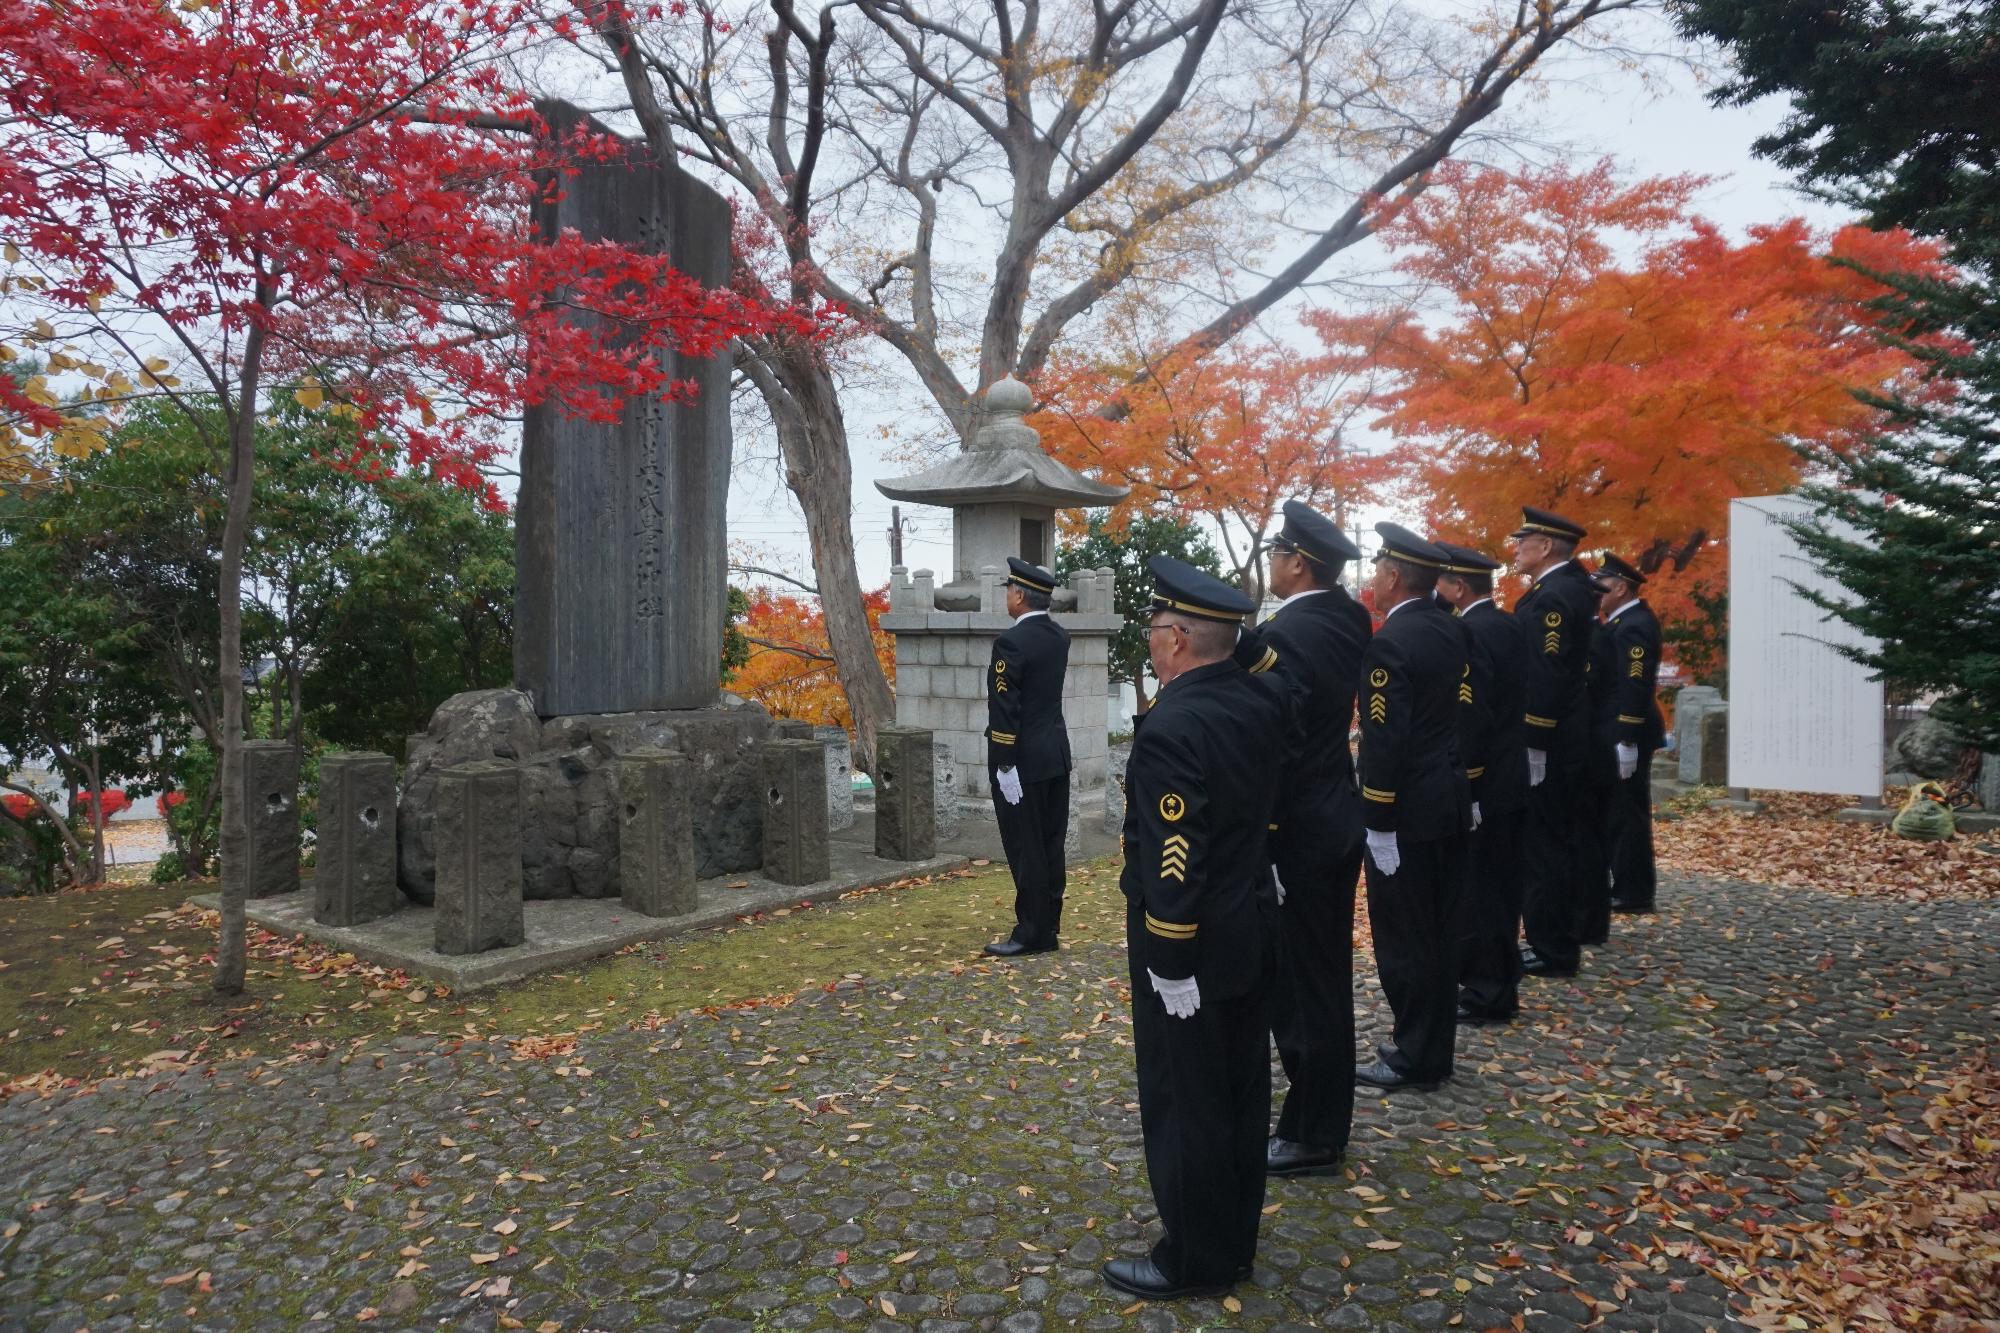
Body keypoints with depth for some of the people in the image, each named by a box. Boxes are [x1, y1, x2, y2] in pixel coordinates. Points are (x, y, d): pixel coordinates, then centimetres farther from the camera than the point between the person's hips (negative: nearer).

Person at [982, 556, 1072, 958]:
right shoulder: (1059, 636, 6)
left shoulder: (1012, 642, -17)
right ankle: (1048, 926, 21)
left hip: (1024, 760, -8)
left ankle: (1032, 934, 6)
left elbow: (1004, 709, -19)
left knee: (1026, 849, -1)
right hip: (1056, 754, 8)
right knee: (1050, 844, 13)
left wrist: (1004, 766, -17)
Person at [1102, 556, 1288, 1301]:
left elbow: (1174, 866, -26)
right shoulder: (1259, 698, -1)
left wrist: (1169, 966, -19)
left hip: (1188, 946, -9)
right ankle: (1234, 1242, 35)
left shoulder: (1171, 729, -26)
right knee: (1239, 1092, 19)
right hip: (1249, 931, 9)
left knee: (1183, 1103, 7)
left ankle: (1195, 1261, 23)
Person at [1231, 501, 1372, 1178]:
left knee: (1300, 983, 4)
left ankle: (1312, 1136, 18)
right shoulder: (1350, 620, 3)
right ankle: (1322, 1114, 35)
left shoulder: (1279, 636, -21)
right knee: (1325, 977, 19)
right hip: (1340, 818, 9)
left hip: (1297, 830, -9)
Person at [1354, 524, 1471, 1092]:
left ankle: (1415, 1059, 12)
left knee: (1402, 937, 2)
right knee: (1438, 932, 16)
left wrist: (1378, 824, -17)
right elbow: (1458, 716, 13)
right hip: (1451, 803, 9)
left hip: (1407, 811, -9)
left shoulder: (1388, 643, -18)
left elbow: (1386, 740, -22)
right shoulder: (1450, 632, 8)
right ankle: (1435, 1048, 27)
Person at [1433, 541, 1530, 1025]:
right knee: (1501, 884, 16)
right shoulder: (1511, 626, 10)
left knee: (1474, 888, 0)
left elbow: (1471, 716, -23)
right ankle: (1501, 983, 27)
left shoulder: (1468, 633, -18)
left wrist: (1461, 786, -18)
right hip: (1512, 778, 9)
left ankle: (1484, 993, 9)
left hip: (1480, 784, -9)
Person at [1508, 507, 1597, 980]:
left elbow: (1546, 676, -24)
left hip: (1547, 744, -10)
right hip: (1562, 740, 10)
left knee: (1542, 844, -2)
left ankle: (1552, 950, 6)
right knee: (1555, 841, 15)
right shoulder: (1570, 587, 14)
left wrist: (1532, 747, -23)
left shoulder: (1553, 597, -18)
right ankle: (1557, 942, 25)